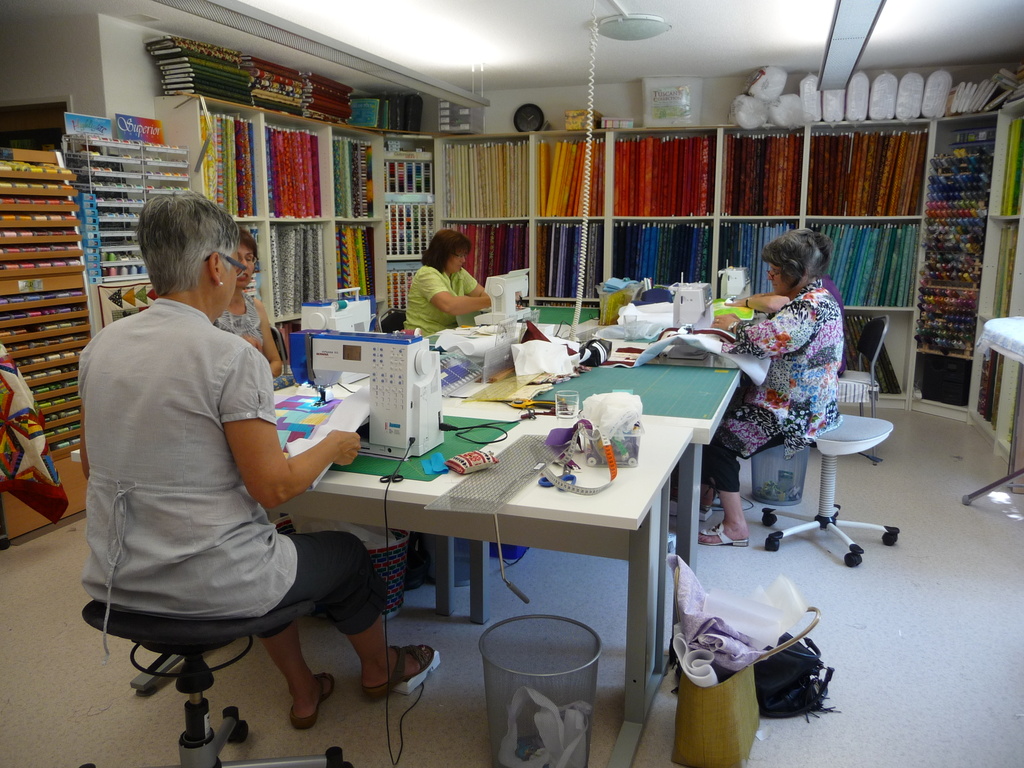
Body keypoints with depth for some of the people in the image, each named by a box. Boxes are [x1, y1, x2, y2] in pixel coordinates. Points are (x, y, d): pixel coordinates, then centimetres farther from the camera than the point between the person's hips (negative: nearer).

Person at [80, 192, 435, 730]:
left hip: (115, 582, 7)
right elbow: (274, 488, -20)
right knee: (346, 553, 21)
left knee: (273, 548, 33)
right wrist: (333, 447, -3)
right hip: (206, 584, -7)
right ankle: (378, 670, 47)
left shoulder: (100, 347, 0)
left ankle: (303, 693, 44)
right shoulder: (231, 356, -21)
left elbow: (91, 463, 11)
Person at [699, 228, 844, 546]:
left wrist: (734, 325, -11)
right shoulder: (814, 296, 10)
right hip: (791, 399, 11)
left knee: (718, 435, -11)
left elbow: (761, 340, -32)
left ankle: (735, 527, -2)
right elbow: (776, 331, 12)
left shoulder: (810, 307, -25)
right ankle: (705, 492, 23)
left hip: (797, 413, -11)